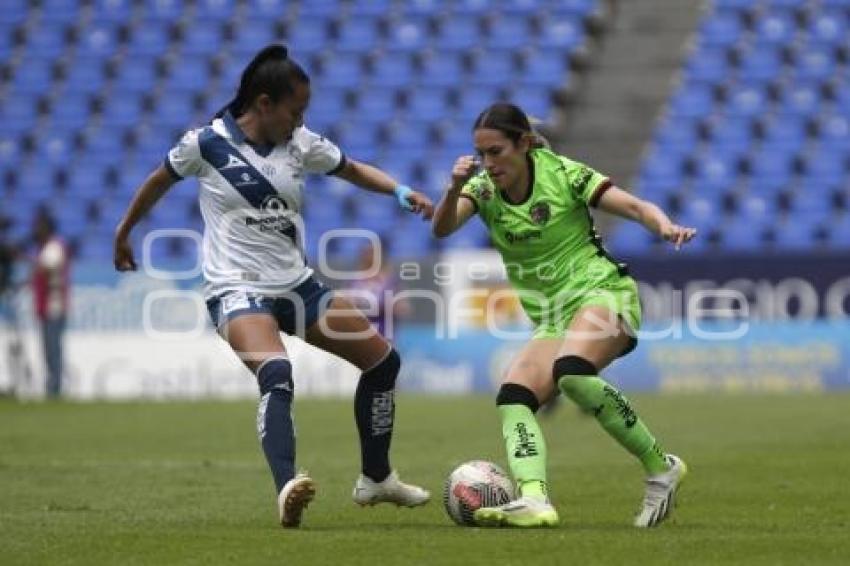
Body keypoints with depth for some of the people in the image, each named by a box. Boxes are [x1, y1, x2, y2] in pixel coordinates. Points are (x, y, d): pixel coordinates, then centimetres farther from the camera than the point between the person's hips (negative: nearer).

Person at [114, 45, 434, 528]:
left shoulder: (301, 144, 3)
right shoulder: (207, 143, -8)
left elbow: (355, 170, 14)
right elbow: (159, 182, 8)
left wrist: (402, 191, -5)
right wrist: (124, 232, 21)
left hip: (296, 284, 6)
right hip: (237, 288, -6)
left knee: (384, 359, 7)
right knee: (277, 373, -35)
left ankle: (377, 479, 24)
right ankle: (287, 488, -47)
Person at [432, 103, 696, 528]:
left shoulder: (562, 174, -7)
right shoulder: (483, 188, 4)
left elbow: (637, 208, -9)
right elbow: (441, 228, -14)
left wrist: (666, 227, -31)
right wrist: (455, 189, -34)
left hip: (601, 293, -6)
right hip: (551, 317, 6)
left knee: (571, 372, -33)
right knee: (513, 397, -18)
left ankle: (659, 466, -22)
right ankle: (534, 499, -36)